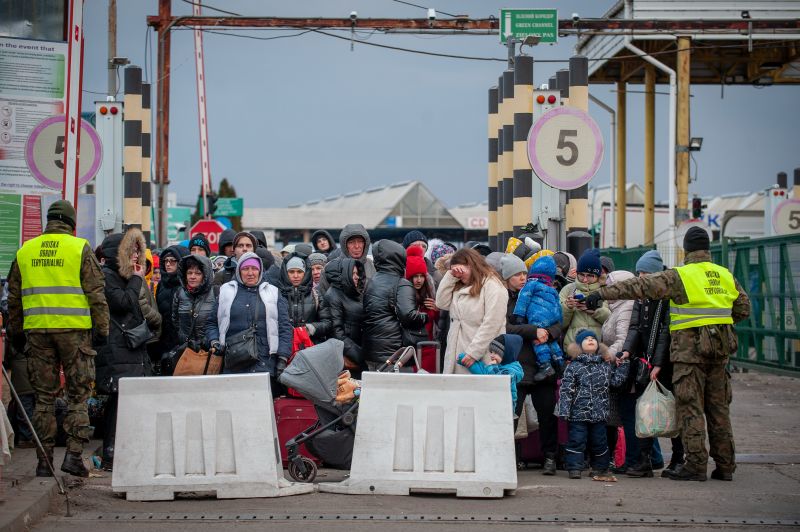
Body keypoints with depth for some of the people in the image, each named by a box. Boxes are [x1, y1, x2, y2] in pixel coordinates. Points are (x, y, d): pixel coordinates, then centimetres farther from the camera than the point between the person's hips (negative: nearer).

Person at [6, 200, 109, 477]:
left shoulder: (24, 251, 10)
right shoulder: (80, 249, -1)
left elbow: (14, 297, 15)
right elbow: (96, 293, -5)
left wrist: (16, 333, 22)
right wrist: (102, 329, -1)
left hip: (37, 330, 3)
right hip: (74, 330, -3)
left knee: (44, 396, 9)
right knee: (79, 394, 5)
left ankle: (44, 461, 8)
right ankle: (74, 453, -4)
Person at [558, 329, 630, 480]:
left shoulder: (606, 365, 9)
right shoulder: (573, 367, -3)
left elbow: (616, 380, 11)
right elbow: (566, 390, -6)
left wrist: (623, 364, 5)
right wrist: (564, 410, -11)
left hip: (599, 414, 3)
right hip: (578, 413, -3)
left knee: (599, 441, 10)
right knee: (577, 440, -2)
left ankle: (599, 468, 22)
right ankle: (574, 468, 3)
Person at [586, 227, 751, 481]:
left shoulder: (679, 276, -9)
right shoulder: (726, 276, 10)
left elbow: (642, 287, -13)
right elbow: (743, 308, 19)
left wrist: (603, 293, -11)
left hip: (690, 348, -6)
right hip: (720, 348, 6)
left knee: (690, 407, -2)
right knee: (719, 407, 12)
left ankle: (696, 465, -4)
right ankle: (725, 465, 15)